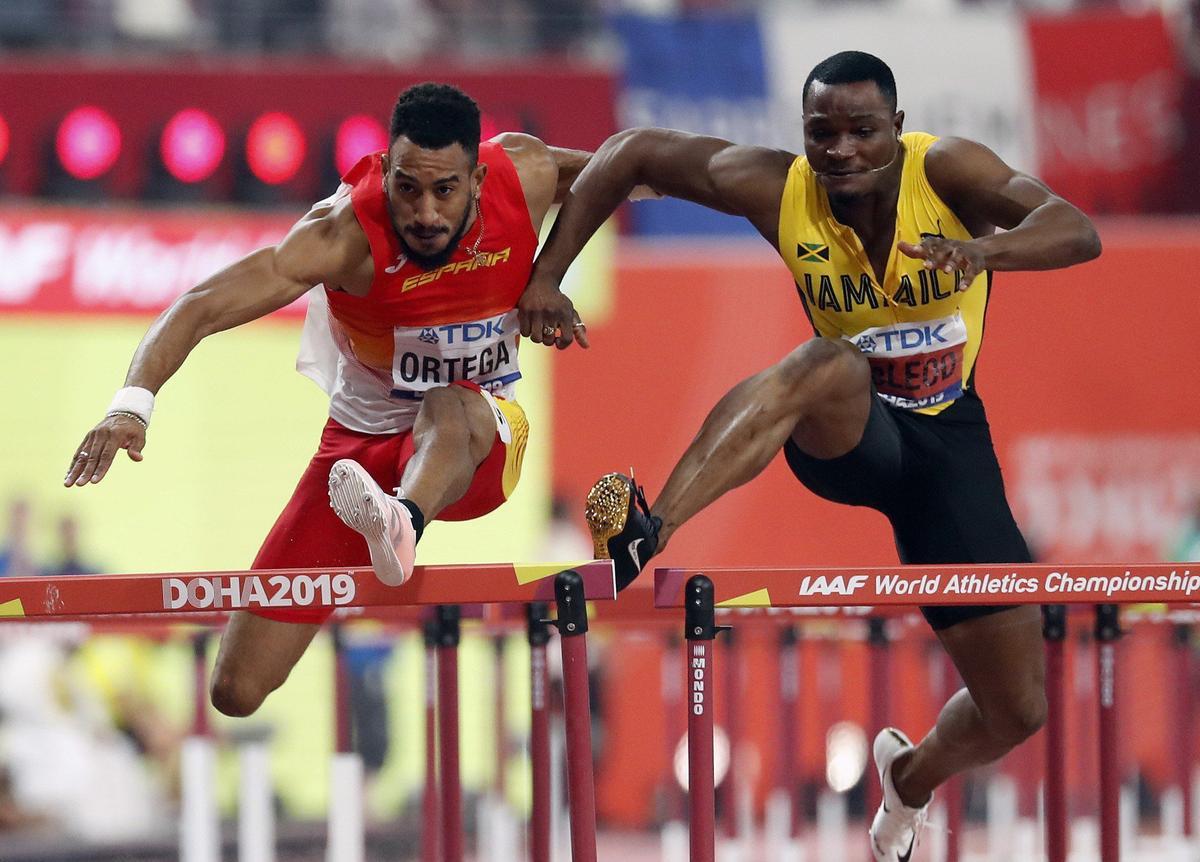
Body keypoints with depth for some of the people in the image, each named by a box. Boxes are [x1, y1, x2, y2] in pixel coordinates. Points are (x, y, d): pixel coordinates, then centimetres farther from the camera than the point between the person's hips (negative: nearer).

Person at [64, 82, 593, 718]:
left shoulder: (525, 175, -15)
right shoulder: (347, 234, -26)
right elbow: (202, 306, -36)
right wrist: (133, 401, -53)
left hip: (480, 448, 0)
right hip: (361, 443, 0)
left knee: (450, 409, -41)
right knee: (238, 690, -4)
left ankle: (402, 525, -70)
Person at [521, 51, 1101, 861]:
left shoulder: (944, 171, -21)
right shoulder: (778, 189, -17)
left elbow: (1078, 232, -35)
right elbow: (631, 152, -8)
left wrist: (983, 249, -54)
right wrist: (546, 276, -14)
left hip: (948, 436, 1)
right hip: (845, 430, -1)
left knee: (1019, 710, 0)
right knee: (830, 365, -42)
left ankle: (912, 780, 37)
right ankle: (650, 531, -59)